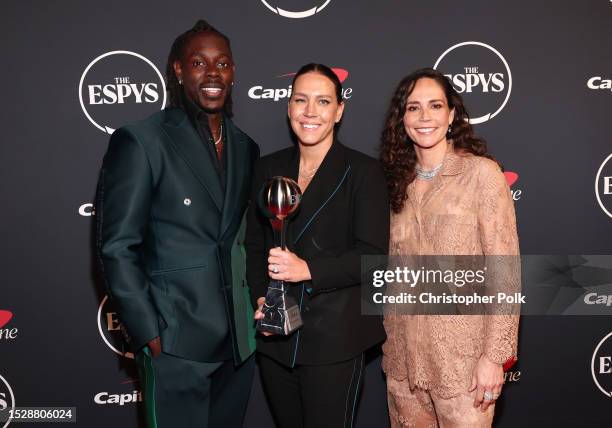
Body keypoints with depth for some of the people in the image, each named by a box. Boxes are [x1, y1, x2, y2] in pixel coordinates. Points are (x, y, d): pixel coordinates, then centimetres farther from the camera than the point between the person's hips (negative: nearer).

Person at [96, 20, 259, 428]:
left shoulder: (245, 147, 9)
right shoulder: (141, 141, -9)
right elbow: (117, 247, -10)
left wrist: (260, 309, 7)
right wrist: (150, 334, -13)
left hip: (241, 338, 6)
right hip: (177, 341, -5)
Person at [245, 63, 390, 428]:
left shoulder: (363, 171, -6)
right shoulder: (268, 168, 7)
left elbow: (373, 254, -12)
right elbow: (254, 245, 10)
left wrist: (308, 270, -24)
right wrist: (261, 298, -6)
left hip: (334, 338, -4)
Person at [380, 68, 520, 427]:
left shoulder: (481, 172, -7)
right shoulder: (399, 181, 8)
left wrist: (494, 355, -15)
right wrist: (390, 339, 11)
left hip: (462, 358, -4)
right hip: (403, 356, 5)